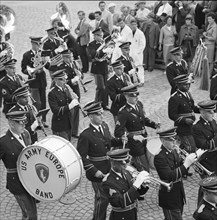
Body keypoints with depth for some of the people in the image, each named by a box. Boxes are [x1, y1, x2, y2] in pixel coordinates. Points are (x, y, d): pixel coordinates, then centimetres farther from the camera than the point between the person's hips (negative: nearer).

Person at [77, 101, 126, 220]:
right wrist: (94, 171, -23)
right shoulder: (85, 135, -22)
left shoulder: (104, 126, -1)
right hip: (97, 172, -7)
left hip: (109, 168, 7)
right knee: (102, 198, 6)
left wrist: (120, 141, -6)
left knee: (107, 195, 21)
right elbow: (81, 157, -18)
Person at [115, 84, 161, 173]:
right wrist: (133, 136, -35)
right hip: (134, 144, -7)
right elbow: (117, 133, -24)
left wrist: (154, 124, -3)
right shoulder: (123, 113, -23)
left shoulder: (139, 104, 0)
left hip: (144, 141, 7)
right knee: (144, 170, 0)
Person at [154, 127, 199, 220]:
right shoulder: (159, 157, -24)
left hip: (179, 194, 8)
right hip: (169, 199, -8)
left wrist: (188, 161, -12)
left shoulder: (174, 151, 2)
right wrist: (186, 164, -33)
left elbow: (180, 169, 8)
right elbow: (170, 176, -31)